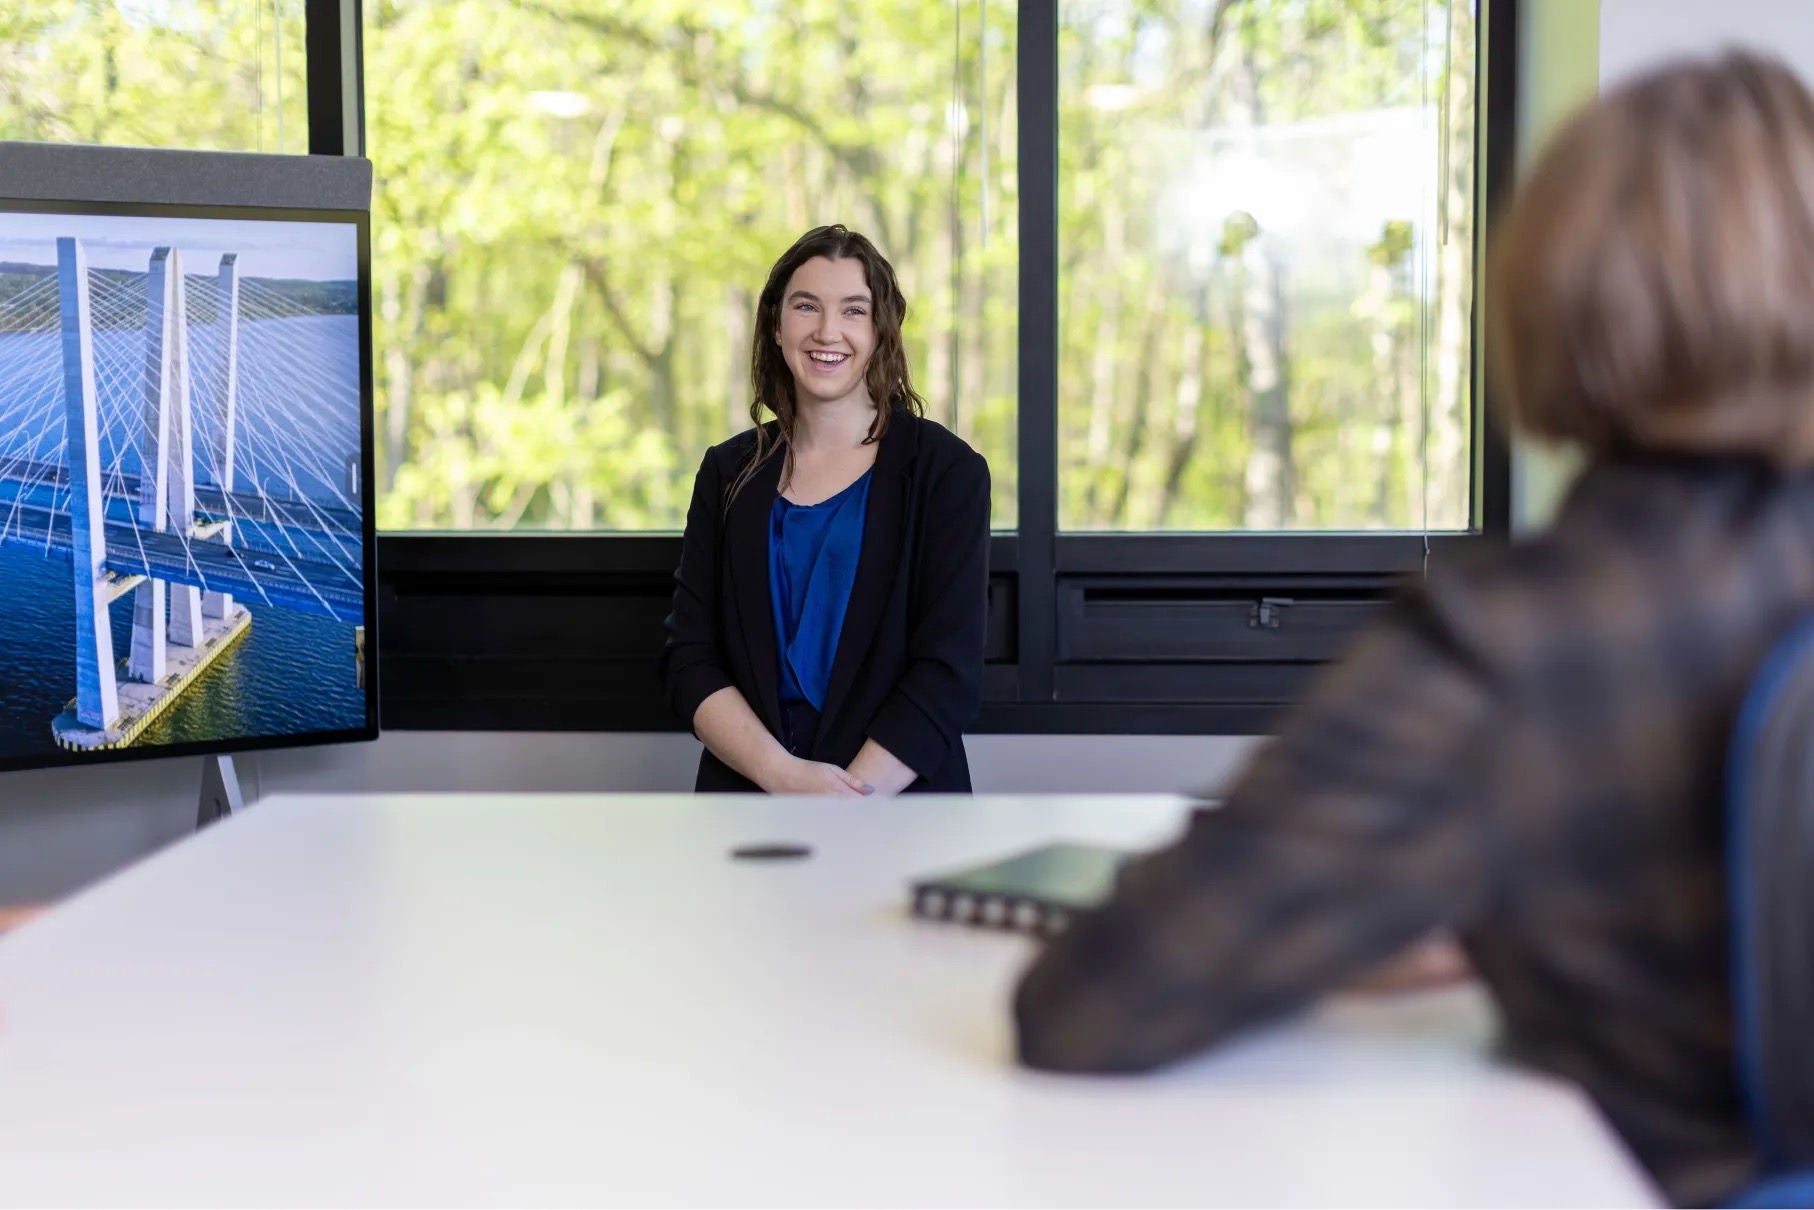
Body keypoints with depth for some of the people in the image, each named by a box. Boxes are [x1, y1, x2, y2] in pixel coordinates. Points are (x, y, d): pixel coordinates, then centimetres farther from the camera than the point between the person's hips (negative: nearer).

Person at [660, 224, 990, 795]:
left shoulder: (945, 470, -6)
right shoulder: (729, 473, 3)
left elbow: (949, 672, -13)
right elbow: (689, 658, -3)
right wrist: (784, 774, -20)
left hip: (901, 819, -2)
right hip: (748, 788, 2)